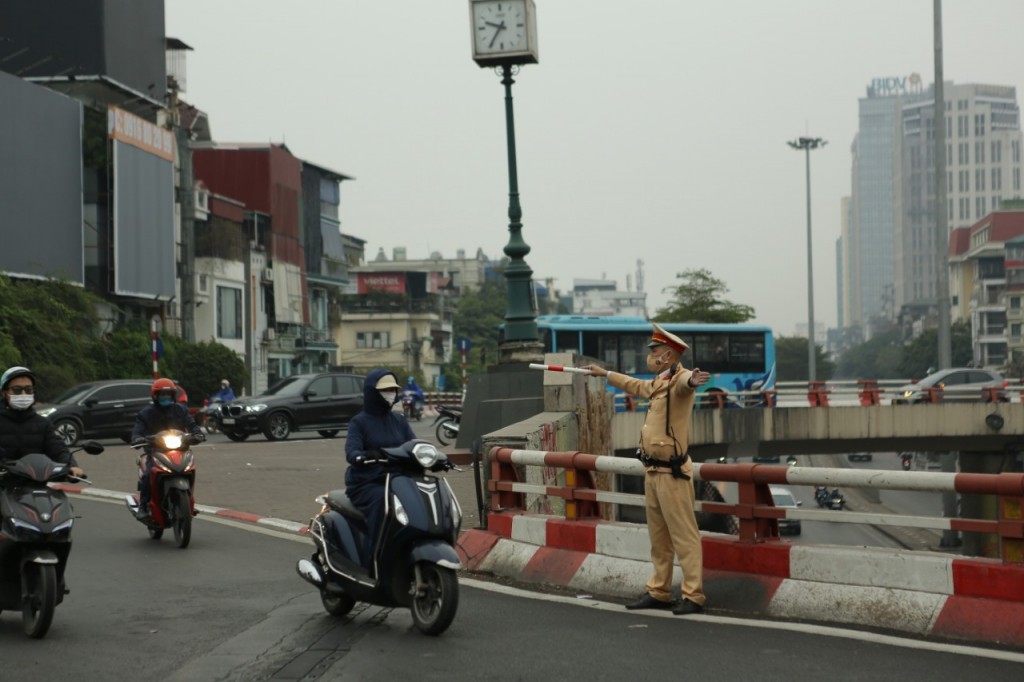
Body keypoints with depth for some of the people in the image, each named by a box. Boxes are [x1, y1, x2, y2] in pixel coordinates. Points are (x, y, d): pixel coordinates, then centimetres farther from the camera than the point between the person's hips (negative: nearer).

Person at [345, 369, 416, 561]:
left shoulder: (399, 420, 16)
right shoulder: (359, 422, 1)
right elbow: (351, 451, -15)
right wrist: (365, 456, -39)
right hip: (366, 483, -5)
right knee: (382, 500, -36)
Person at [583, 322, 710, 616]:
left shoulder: (678, 380, -14)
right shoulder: (658, 384, 16)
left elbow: (685, 381, -39)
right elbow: (636, 385, 37)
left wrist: (692, 380, -63)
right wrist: (605, 374, 48)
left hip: (672, 472, -10)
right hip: (653, 470, 10)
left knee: (684, 536, -7)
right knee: (658, 537, 16)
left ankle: (693, 596, -5)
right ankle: (659, 592, 25)